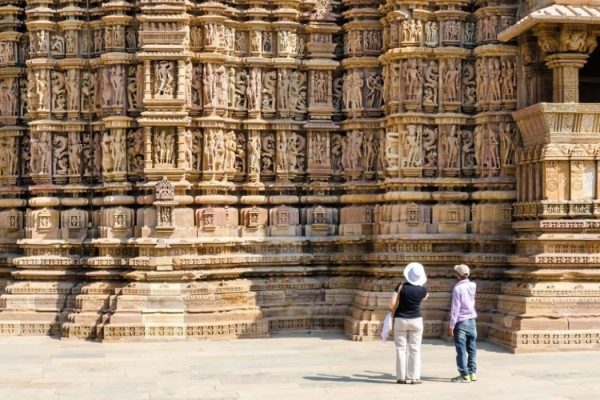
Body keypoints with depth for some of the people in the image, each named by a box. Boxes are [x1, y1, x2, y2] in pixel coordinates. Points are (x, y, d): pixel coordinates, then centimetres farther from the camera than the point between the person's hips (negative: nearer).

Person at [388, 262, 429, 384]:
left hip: (400, 320, -1)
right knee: (415, 349, 6)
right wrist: (420, 284, 14)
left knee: (401, 349, 5)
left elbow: (391, 303, -13)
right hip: (416, 320, 1)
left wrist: (394, 311, 7)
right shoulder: (422, 290, -7)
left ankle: (401, 377, 5)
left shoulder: (401, 287, -11)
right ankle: (414, 377, 5)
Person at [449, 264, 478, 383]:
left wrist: (451, 325, -11)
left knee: (461, 350, -1)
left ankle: (464, 375, 0)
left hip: (461, 322, -6)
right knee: (472, 349, 12)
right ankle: (472, 373, 15)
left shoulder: (457, 288, -15)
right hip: (472, 321, 6)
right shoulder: (473, 286, 2)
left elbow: (455, 308, -16)